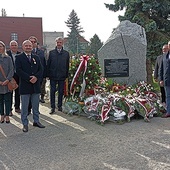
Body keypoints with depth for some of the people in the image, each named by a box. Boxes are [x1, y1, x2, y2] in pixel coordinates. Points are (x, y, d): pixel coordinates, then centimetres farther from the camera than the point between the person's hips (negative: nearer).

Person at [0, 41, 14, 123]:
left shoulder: (8, 58, 3)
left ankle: (7, 116, 10)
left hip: (7, 83, -1)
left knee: (7, 100, 2)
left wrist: (8, 80, -13)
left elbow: (11, 70, -1)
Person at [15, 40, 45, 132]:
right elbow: (18, 70, -11)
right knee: (24, 106, 4)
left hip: (36, 85, 4)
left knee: (36, 105, 13)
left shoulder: (36, 58, 13)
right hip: (25, 86, -4)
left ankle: (36, 121, 25)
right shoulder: (19, 58, -1)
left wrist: (36, 77, -12)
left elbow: (40, 70, 7)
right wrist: (29, 78, -18)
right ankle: (25, 124, 13)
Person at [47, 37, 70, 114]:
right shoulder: (51, 52, 4)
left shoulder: (66, 53, 6)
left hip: (62, 76, 1)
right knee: (52, 91, 2)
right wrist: (48, 74, -2)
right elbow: (48, 64, 4)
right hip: (53, 76, -1)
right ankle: (53, 107, 9)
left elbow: (67, 65, 7)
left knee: (61, 91, 7)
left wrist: (66, 75, 2)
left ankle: (60, 106, 20)